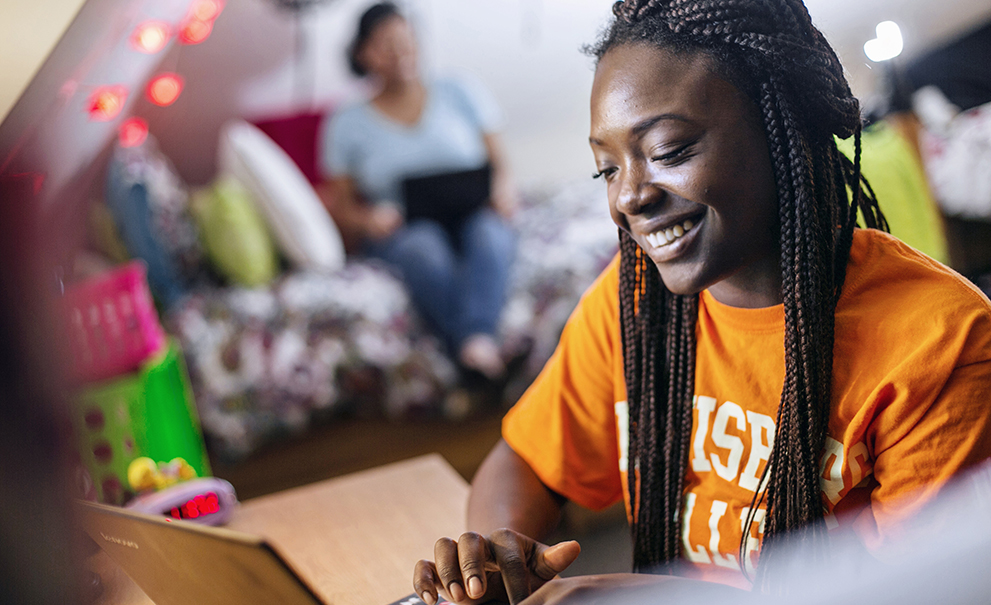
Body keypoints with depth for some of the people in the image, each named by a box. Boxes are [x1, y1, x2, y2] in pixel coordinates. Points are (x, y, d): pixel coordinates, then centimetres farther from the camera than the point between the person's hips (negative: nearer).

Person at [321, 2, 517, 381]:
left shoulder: (461, 94, 16)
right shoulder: (348, 125, 14)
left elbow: (498, 162, 14)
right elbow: (343, 204, 11)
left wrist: (503, 187, -10)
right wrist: (368, 219, -12)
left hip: (471, 217, 2)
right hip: (400, 231, -1)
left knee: (489, 232, -36)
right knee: (424, 244, -38)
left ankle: (477, 339, -59)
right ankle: (477, 356, -59)